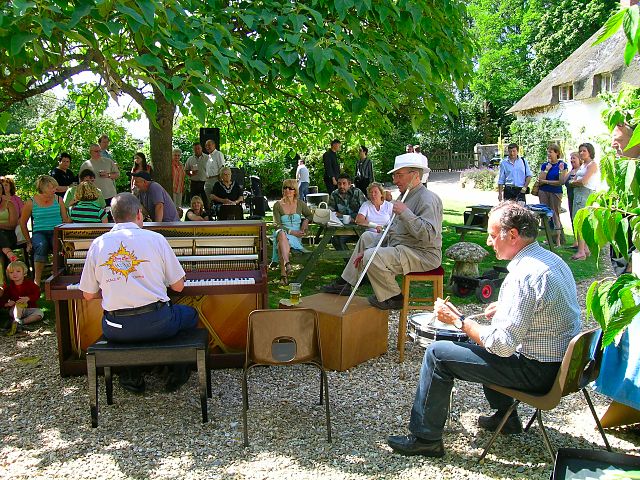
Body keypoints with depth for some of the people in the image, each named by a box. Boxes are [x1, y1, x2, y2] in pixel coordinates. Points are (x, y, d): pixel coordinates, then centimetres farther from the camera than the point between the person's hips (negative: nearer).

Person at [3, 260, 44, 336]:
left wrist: (28, 298, -28)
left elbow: (37, 293, -11)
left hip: (29, 308, 0)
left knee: (40, 313, -27)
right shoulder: (9, 287, 2)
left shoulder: (29, 283, -3)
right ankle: (16, 321, -46)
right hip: (15, 310, 0)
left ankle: (21, 322, -32)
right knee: (19, 304, -33)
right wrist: (7, 304, -20)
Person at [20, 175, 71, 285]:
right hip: (39, 232, -1)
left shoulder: (58, 200, 11)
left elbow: (66, 220, 11)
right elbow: (23, 223, 15)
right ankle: (37, 279, -29)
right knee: (41, 245, -37)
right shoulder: (31, 203, 5)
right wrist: (28, 242, 10)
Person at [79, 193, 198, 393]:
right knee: (190, 314, 28)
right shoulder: (155, 239, -4)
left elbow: (88, 295, 8)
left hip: (116, 331, 3)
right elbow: (178, 286, 0)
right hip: (156, 323, -2)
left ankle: (132, 376, 31)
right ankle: (176, 372, 30)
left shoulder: (98, 244, 2)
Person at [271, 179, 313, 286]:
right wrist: (291, 232, -13)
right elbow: (278, 225, -1)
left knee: (282, 245, -36)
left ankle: (283, 274, -45)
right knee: (282, 234, -40)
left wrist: (306, 220, 2)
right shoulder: (277, 205, 6)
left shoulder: (300, 204, 12)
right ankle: (287, 264, -57)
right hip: (281, 233, 0)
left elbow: (310, 215, 26)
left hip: (296, 237, 0)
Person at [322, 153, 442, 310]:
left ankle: (393, 298, -7)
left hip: (422, 254, -11)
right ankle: (345, 283, 26)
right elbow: (391, 230, 17)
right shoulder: (406, 196, 14)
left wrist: (405, 212, -28)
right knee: (367, 237, 24)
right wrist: (365, 250, 10)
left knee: (372, 257, -28)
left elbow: (428, 235, -32)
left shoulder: (428, 199, -19)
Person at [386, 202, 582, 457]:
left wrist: (458, 320, -15)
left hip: (538, 371, -10)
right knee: (484, 338, 31)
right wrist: (505, 308, 12)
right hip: (564, 359, 10)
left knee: (437, 353, -7)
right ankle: (506, 416, 36)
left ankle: (425, 438, 6)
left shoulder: (523, 276, -26)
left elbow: (502, 345, -25)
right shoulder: (551, 258, 4)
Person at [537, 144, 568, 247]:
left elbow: (562, 181, -8)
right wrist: (547, 170, -9)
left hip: (556, 192, -3)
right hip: (543, 192, 3)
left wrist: (547, 181, -12)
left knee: (555, 215, -2)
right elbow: (540, 181, -1)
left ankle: (558, 240, 2)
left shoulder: (562, 165, -2)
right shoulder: (544, 165, 7)